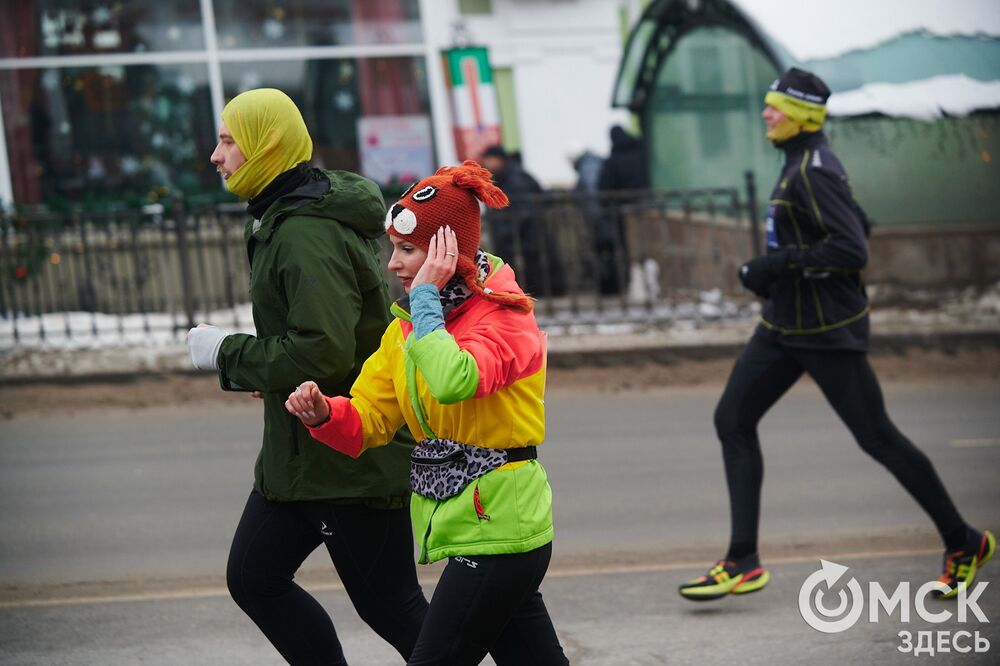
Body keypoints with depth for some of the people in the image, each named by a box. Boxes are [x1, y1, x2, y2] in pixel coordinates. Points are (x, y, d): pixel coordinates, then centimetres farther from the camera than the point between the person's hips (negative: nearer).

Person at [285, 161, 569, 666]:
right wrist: (322, 413, -14)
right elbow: (368, 420, 7)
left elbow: (454, 382, -36)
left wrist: (426, 297, -24)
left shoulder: (504, 318, -14)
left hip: (496, 526, -8)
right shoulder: (408, 324, 11)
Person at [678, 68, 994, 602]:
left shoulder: (813, 172, -19)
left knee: (877, 438, -3)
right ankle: (743, 562, 4)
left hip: (828, 332, -10)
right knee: (733, 420, 4)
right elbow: (855, 226, 21)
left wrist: (783, 263, -24)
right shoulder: (800, 164, 11)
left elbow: (852, 250, -26)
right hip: (783, 326, 10)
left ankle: (964, 543, 12)